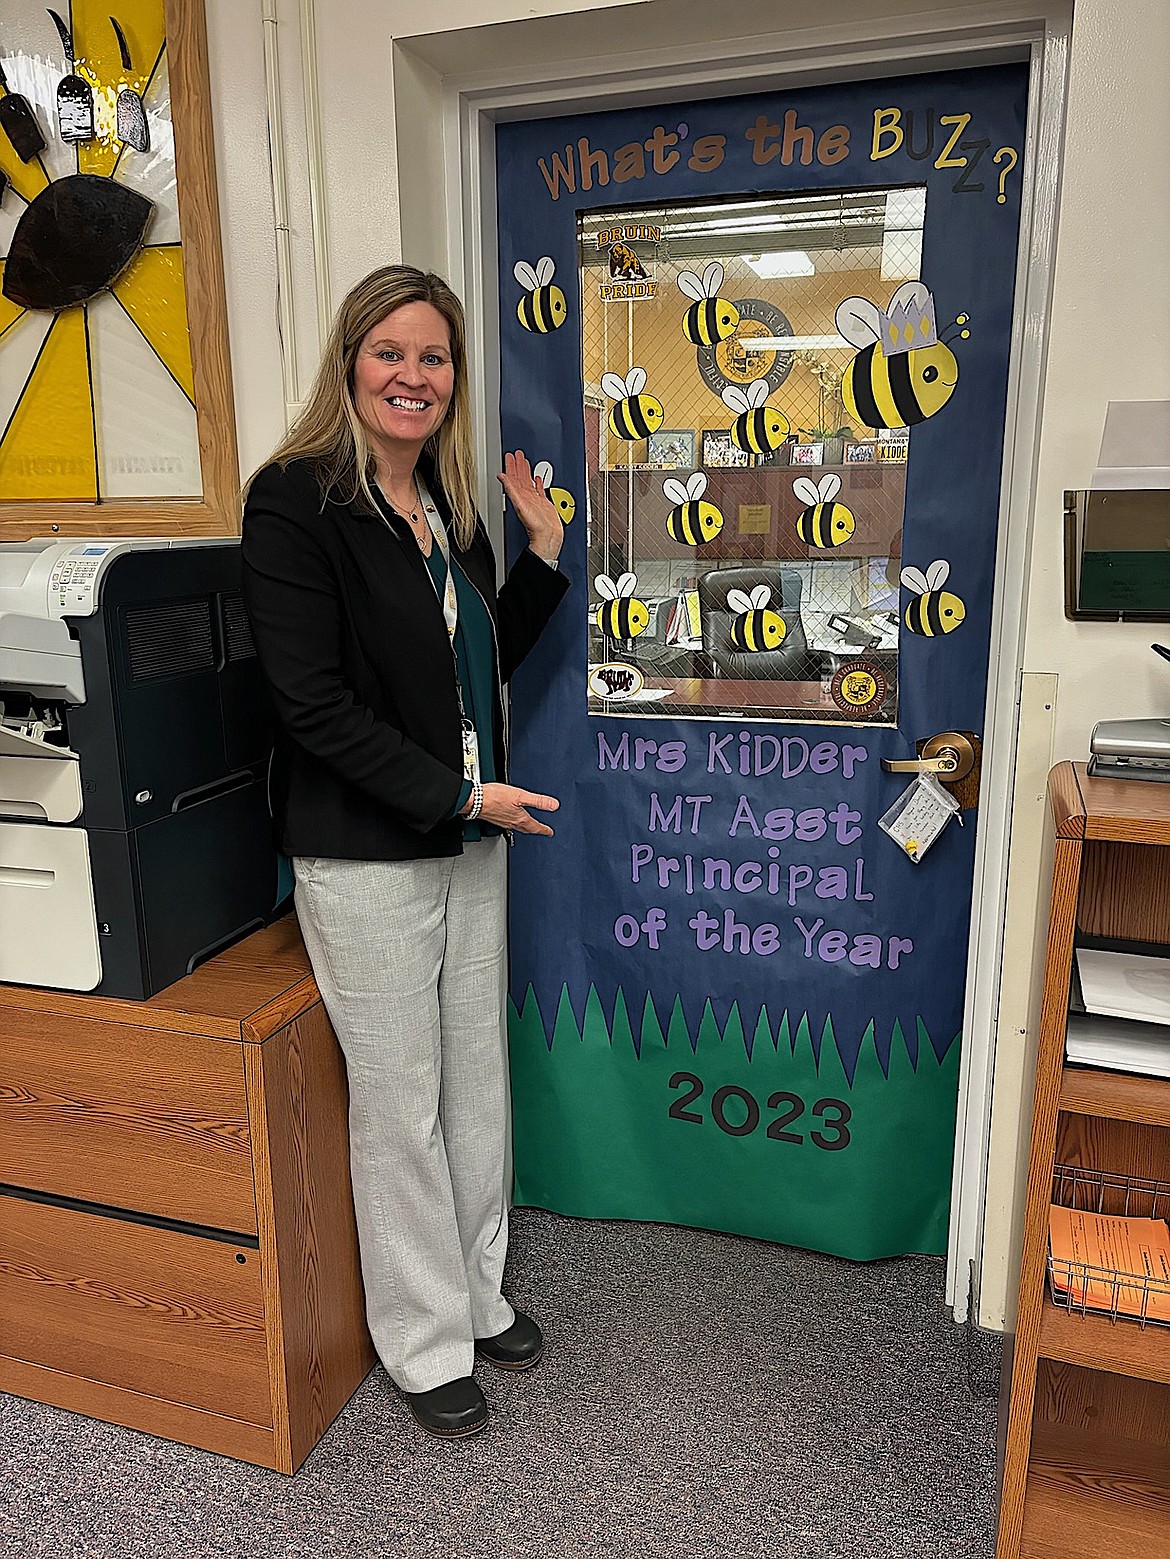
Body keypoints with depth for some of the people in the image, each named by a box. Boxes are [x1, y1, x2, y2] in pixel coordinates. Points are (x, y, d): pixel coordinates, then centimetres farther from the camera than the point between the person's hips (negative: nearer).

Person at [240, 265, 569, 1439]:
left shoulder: (445, 503, 11)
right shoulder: (296, 497, -13)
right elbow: (312, 702, -19)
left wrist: (543, 553, 7)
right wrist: (460, 794, -18)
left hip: (466, 839, 8)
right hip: (365, 855, -7)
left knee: (478, 1080, 18)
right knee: (400, 1107, 7)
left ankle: (479, 1296, 39)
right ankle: (423, 1344, 30)